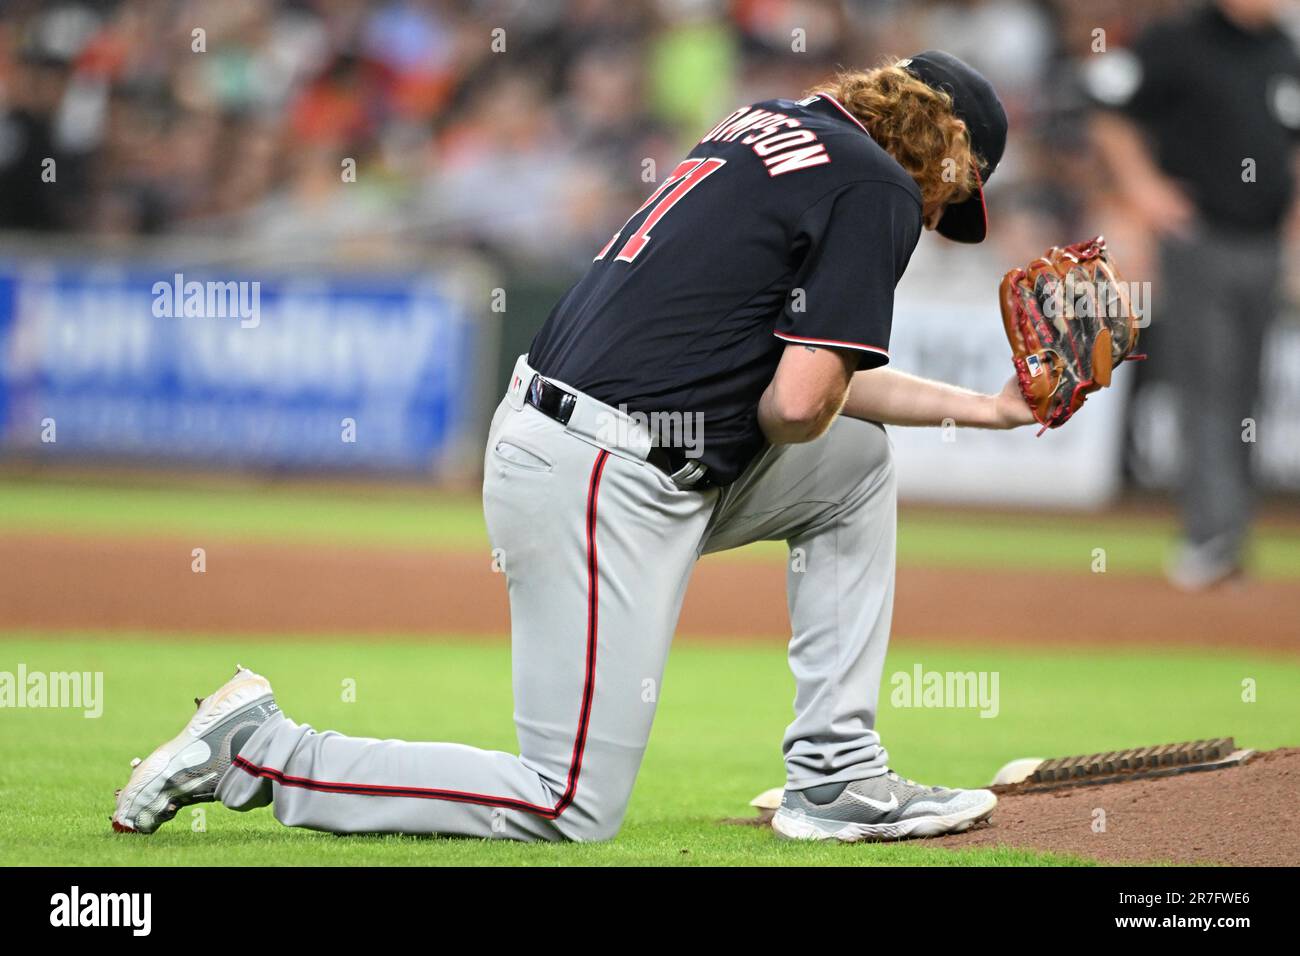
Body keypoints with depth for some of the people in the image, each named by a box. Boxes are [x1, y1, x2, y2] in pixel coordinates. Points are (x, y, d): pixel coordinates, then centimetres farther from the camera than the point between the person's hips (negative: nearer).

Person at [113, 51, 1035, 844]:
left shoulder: (771, 124, 20)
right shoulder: (880, 188, -6)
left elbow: (809, 363, 25)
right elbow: (800, 400, -15)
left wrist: (983, 408, 27)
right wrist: (753, 429, 8)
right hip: (606, 484, -10)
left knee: (857, 462, 23)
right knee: (572, 809, -6)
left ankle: (837, 779, 19)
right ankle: (259, 751, -2)